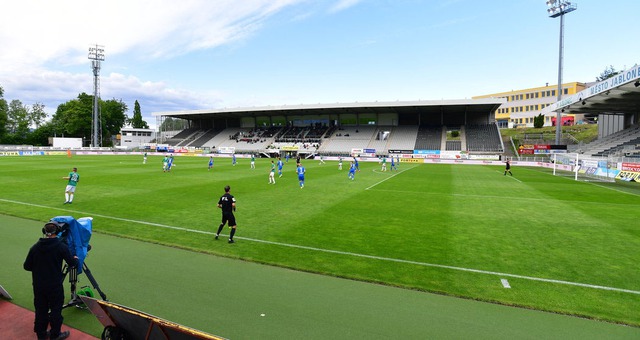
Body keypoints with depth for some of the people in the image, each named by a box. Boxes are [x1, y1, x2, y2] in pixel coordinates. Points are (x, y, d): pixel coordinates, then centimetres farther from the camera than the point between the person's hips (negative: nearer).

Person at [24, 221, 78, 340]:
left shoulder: (35, 247, -4)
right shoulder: (61, 246, -15)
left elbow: (27, 266, 1)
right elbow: (72, 263, -9)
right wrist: (75, 259, 13)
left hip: (38, 286, 4)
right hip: (55, 286, -4)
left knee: (40, 309, 18)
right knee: (56, 310, 10)